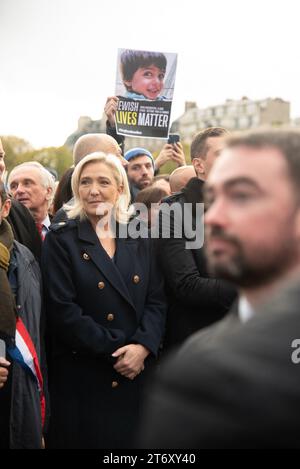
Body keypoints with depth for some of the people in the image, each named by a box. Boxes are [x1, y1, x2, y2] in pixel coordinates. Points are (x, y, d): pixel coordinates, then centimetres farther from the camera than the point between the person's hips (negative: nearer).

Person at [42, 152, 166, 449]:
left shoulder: (138, 241, 11)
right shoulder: (61, 240, -3)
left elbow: (156, 301, 6)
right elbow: (62, 310, -11)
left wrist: (142, 347, -13)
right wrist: (116, 351, -14)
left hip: (136, 375, 4)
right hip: (82, 379, -3)